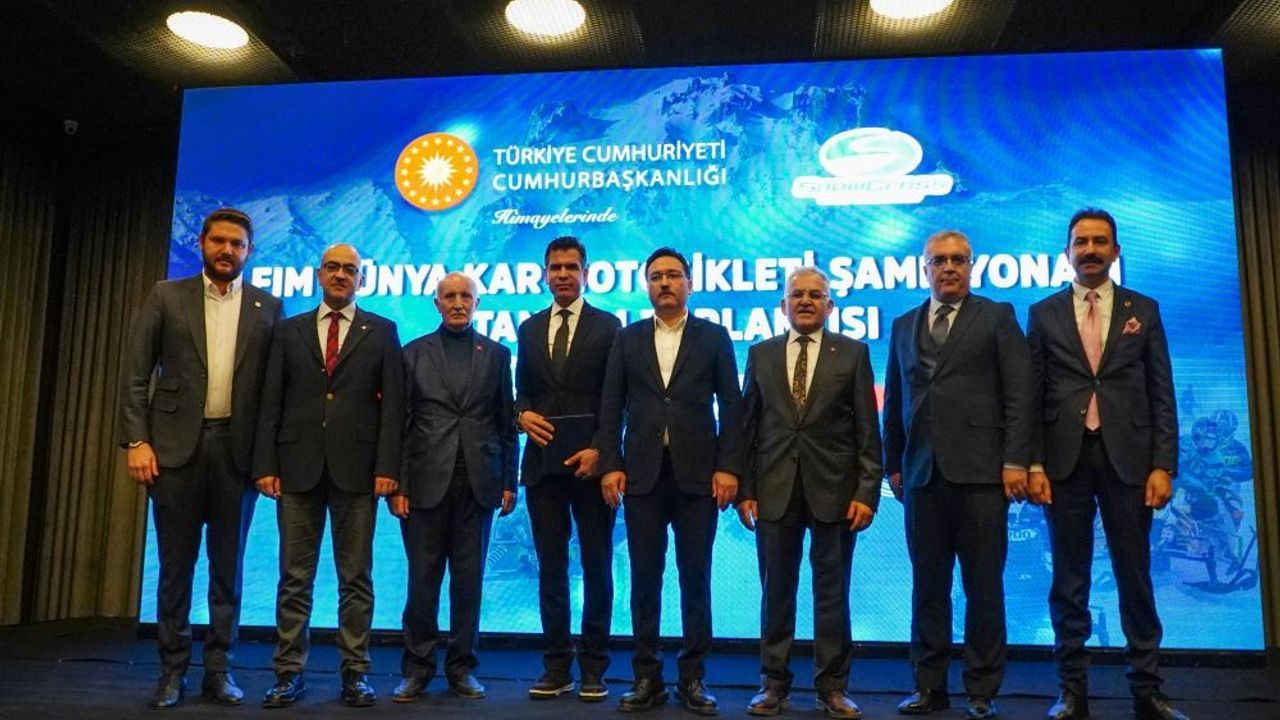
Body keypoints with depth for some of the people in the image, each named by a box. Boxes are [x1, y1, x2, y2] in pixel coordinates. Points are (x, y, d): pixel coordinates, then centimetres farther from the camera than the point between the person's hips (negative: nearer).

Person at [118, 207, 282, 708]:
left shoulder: (268, 308, 7)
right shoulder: (166, 296, 6)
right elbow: (136, 373, 3)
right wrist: (136, 440, -6)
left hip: (238, 449, 0)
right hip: (176, 446, 0)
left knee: (227, 567, 7)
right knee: (176, 564, 6)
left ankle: (219, 670, 16)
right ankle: (173, 670, 17)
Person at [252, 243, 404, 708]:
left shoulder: (381, 331, 8)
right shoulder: (290, 331, 13)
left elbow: (392, 404, 1)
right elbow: (271, 403, 8)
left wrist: (387, 467, -8)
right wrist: (265, 464, -1)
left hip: (356, 468, -1)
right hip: (298, 466, 2)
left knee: (356, 578, 4)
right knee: (295, 578, 5)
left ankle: (355, 673, 11)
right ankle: (289, 672, 13)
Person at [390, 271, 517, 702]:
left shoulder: (496, 354, 10)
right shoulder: (414, 354, 8)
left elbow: (506, 424, 8)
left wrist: (509, 482, 3)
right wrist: (398, 484, -3)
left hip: (478, 483, 1)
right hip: (427, 481, -1)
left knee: (469, 580, 6)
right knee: (422, 580, 3)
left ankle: (461, 668, 16)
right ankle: (417, 667, 15)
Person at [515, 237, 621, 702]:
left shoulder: (607, 327, 2)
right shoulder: (529, 328, 14)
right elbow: (522, 391, 16)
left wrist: (599, 449, -14)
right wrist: (523, 414, -7)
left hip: (590, 463, -3)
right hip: (543, 463, 4)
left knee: (596, 566, 4)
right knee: (551, 567, 7)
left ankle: (593, 669, 13)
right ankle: (557, 667, 15)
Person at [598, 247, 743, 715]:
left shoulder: (713, 336, 7)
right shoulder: (627, 339, 10)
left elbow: (731, 406, 2)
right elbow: (611, 408, 6)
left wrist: (727, 467, -7)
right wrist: (611, 465, -4)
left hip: (697, 474, -1)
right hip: (642, 474, 1)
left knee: (695, 578, 4)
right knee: (645, 579, 5)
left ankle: (693, 678, 14)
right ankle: (647, 678, 14)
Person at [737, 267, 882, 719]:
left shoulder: (853, 353, 5)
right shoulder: (761, 354, 10)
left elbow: (867, 431, 1)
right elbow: (747, 427, 8)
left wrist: (867, 492, -6)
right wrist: (745, 489, 1)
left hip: (834, 490, -1)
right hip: (775, 490, 1)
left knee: (833, 592, 6)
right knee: (776, 591, 7)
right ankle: (773, 682, 19)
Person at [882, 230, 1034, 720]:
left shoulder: (997, 317, 6)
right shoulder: (904, 326, 16)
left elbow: (1019, 393, -1)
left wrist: (1016, 460, -9)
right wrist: (893, 464, 12)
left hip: (979, 471, -3)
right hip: (922, 473, 3)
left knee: (983, 587, 3)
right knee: (928, 586, 7)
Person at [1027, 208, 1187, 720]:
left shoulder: (1143, 310, 9)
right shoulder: (1044, 313, 8)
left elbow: (1162, 395, 5)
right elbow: (1032, 396, 4)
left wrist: (1163, 465, -4)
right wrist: (1033, 464, -4)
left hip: (1128, 460, 0)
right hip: (1065, 461, 0)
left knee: (1135, 580, 6)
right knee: (1069, 583, 5)